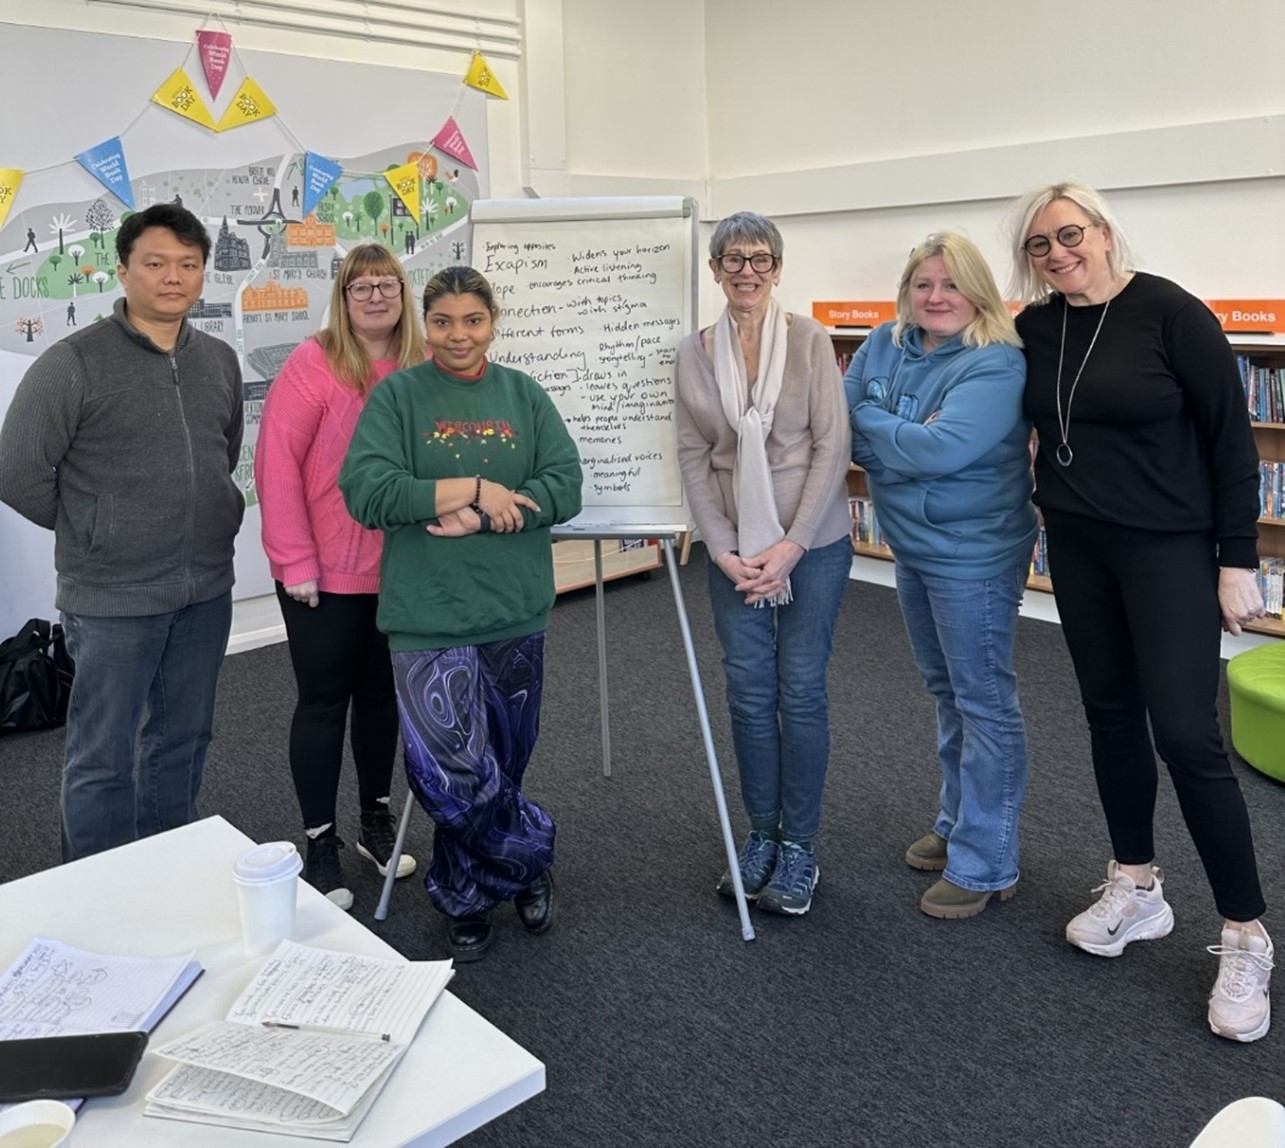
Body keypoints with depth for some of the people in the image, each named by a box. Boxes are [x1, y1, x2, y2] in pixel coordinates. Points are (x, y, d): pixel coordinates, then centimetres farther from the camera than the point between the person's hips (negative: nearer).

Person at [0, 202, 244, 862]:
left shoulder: (220, 361, 7)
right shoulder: (74, 363, -12)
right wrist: (89, 529, -2)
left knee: (183, 742, 17)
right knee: (103, 759, 5)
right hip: (112, 599, -6)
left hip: (206, 591, 6)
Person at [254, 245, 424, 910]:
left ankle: (376, 819, 34)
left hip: (398, 572, 4)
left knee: (381, 692, 16)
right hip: (324, 575, -4)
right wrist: (294, 562, -15)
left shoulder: (423, 370, 2)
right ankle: (320, 844, 19)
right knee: (324, 701, 5)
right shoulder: (314, 365, -11)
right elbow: (276, 464, -14)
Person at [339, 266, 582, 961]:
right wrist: (474, 489, -16)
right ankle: (529, 855, 19)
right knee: (452, 772, -10)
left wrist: (480, 518, -15)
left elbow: (564, 488, -1)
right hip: (427, 616, -3)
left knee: (501, 766, 13)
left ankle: (465, 902, 35)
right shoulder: (397, 395, 0)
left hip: (515, 614, 3)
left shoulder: (524, 396, 8)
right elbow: (364, 489, -12)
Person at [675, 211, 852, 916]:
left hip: (812, 543, -2)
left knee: (800, 691, 2)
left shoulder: (809, 340, -5)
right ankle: (761, 835, 23)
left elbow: (833, 445, -8)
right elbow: (694, 459, 3)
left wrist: (792, 545, -13)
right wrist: (723, 550, -7)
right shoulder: (693, 355, 3)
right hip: (735, 548, 2)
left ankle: (799, 846, 17)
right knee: (749, 692, 6)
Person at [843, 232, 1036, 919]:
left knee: (983, 701, 1)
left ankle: (984, 865, 12)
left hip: (973, 554, -8)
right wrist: (906, 438, -17)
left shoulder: (996, 364, -17)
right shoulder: (881, 348, 4)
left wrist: (869, 421, -15)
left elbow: (943, 449, -29)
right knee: (946, 690, 20)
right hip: (912, 547, 8)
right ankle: (957, 823, 38)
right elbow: (841, 427, -2)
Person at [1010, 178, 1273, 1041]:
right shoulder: (1036, 328, 3)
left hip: (1168, 550, -5)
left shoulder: (1170, 312, -12)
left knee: (1187, 734, -7)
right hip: (1077, 547, 6)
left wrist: (1238, 561, -12)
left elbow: (1232, 437, -10)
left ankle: (1247, 938, 9)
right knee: (1111, 715, 13)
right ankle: (1137, 890, 30)